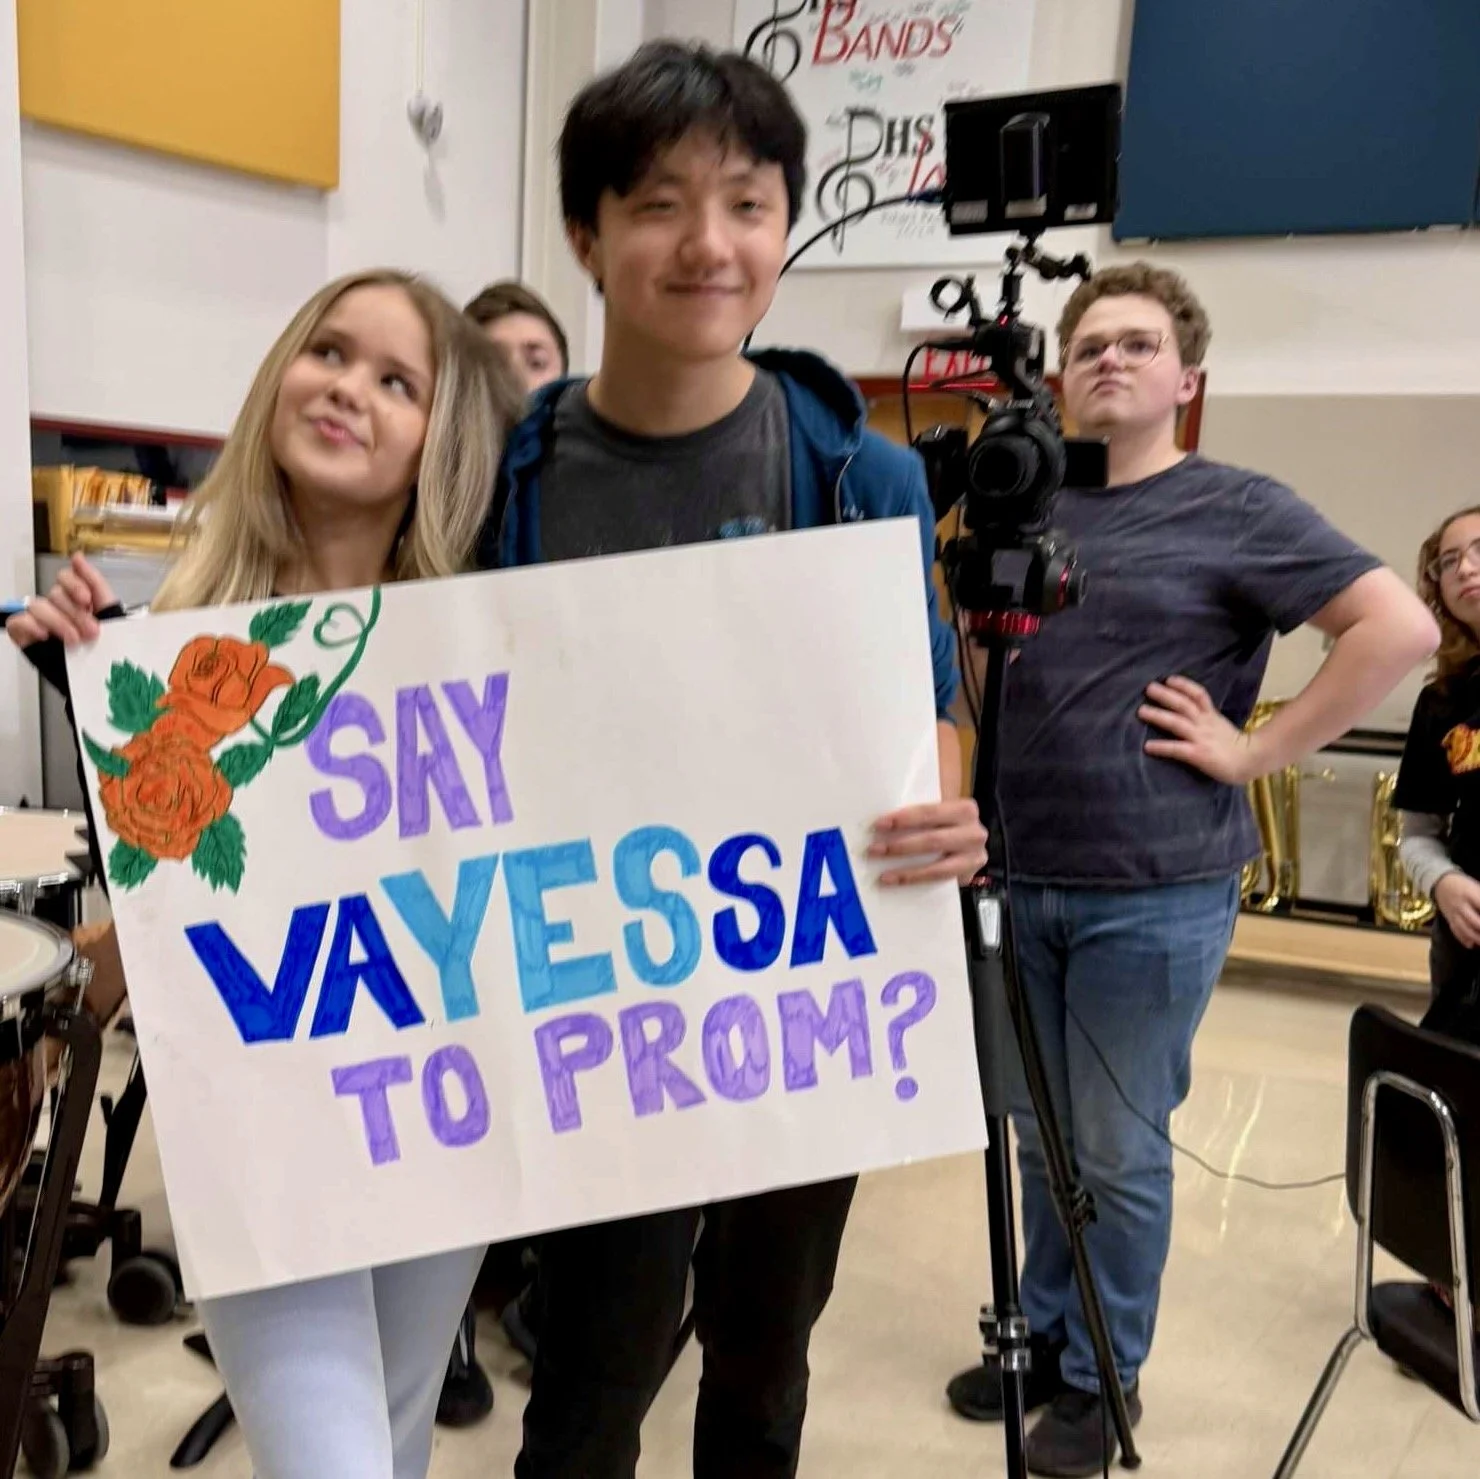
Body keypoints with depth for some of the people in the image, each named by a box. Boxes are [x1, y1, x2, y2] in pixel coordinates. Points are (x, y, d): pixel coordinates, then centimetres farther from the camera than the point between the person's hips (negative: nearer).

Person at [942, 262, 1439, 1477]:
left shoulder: (1236, 510, -7)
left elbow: (1402, 627, -14)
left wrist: (1260, 750, -15)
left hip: (1154, 892, -5)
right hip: (1022, 880, 5)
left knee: (1118, 1152, 9)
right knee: (1039, 1136, 18)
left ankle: (1103, 1378, 28)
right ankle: (1043, 1333, 37)